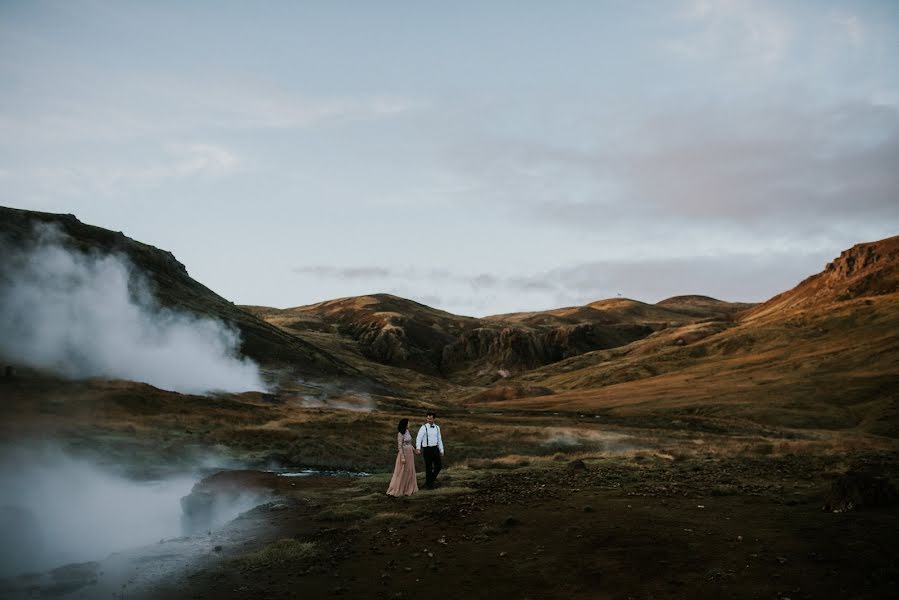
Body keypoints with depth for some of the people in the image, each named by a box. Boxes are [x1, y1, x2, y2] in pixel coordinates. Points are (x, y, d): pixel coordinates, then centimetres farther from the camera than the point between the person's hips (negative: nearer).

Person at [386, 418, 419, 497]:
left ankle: (408, 489, 24)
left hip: (410, 453, 8)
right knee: (401, 473, -3)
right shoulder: (400, 434, -17)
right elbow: (399, 446, -19)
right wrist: (402, 457, -22)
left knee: (409, 472, 14)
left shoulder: (407, 431, 7)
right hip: (403, 453, -8)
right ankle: (393, 491, 4)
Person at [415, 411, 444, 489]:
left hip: (435, 449, 5)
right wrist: (418, 448, -38)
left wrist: (441, 450, 10)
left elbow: (439, 440, 13)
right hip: (427, 449, -5)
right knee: (429, 467, 1)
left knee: (439, 465, 4)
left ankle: (432, 478, 26)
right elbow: (419, 438, -20)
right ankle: (428, 484, 16)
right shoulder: (423, 428, -9)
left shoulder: (437, 427, 8)